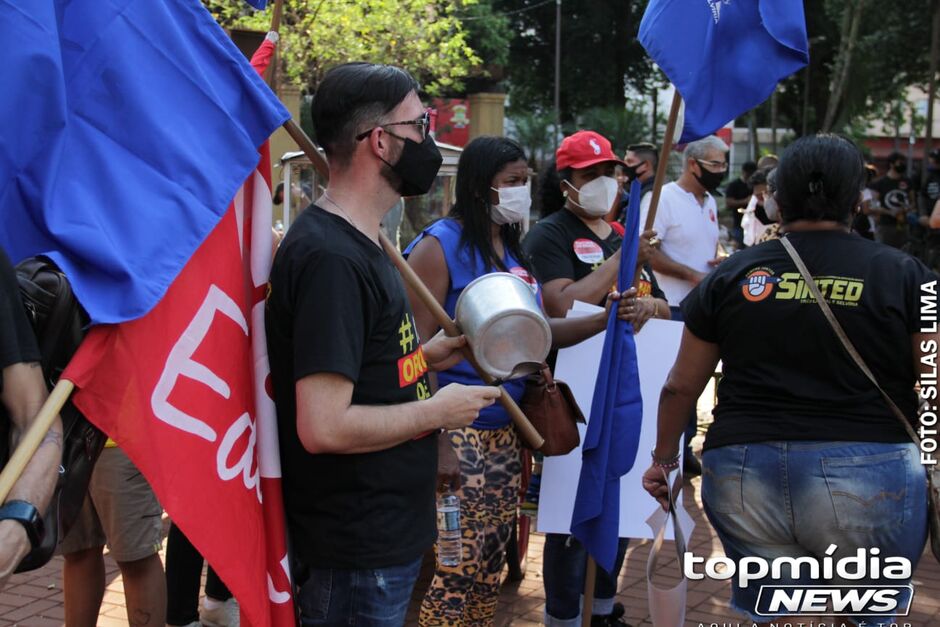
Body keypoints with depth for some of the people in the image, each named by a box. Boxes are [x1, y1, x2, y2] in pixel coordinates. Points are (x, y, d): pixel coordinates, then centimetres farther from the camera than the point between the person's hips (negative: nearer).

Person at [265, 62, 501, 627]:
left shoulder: (357, 242, 9)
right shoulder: (331, 258, -23)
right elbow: (323, 427, -28)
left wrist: (425, 355, 4)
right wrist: (438, 411, -17)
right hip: (357, 553, -10)